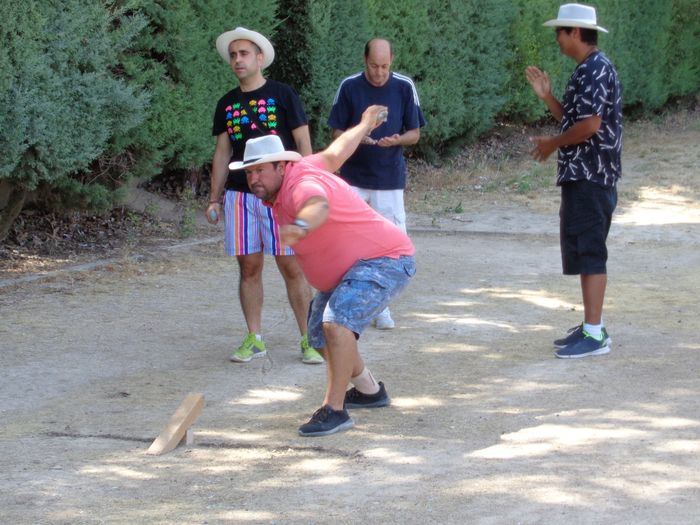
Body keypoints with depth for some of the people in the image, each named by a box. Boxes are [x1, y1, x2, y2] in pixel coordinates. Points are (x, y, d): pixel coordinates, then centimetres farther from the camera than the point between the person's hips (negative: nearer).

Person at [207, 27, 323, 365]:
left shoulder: (282, 95, -1)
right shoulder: (227, 104, 11)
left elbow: (303, 144, -2)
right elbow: (222, 153, 15)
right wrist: (215, 199, 10)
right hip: (240, 195, 4)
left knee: (292, 267, -5)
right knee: (249, 267, 5)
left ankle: (308, 339, 2)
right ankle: (254, 339, 12)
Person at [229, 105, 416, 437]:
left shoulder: (301, 183, -31)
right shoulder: (300, 167, -2)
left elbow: (319, 205, -57)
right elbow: (334, 154, 16)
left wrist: (301, 226, -80)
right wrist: (364, 125, 36)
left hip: (384, 260, -11)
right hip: (345, 272, 11)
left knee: (337, 321, -33)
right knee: (320, 336, 19)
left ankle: (334, 410, -30)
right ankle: (369, 390, 41)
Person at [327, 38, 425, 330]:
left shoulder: (404, 87, -1)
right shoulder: (349, 87, -2)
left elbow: (415, 134, 5)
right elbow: (337, 133, 3)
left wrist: (397, 140, -18)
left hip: (390, 179, 0)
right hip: (353, 178, 0)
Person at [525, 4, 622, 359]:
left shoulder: (595, 69, -15)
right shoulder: (588, 69, 17)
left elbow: (590, 125, -23)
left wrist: (552, 144, -10)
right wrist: (547, 97, 11)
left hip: (589, 178, -11)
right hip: (582, 175, 11)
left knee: (589, 253, -10)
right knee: (584, 252, 14)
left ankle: (595, 335, -9)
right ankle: (591, 326, 20)